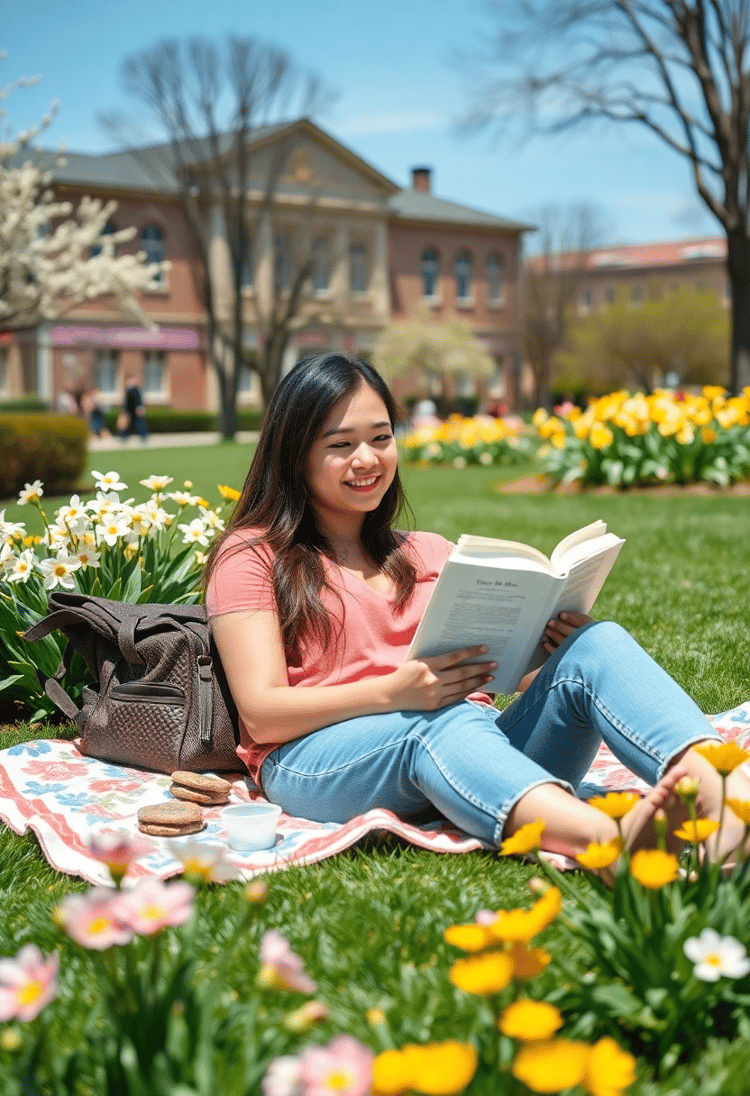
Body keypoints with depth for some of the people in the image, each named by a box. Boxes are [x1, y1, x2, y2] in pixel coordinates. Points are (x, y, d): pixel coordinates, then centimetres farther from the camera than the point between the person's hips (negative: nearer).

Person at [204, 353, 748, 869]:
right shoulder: (251, 556, 10)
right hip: (317, 761, -4)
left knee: (597, 645, -20)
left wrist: (554, 649, -6)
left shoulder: (431, 553, 26)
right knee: (445, 717, -37)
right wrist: (393, 692, -19)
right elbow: (262, 714, -3)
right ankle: (612, 839, -64)